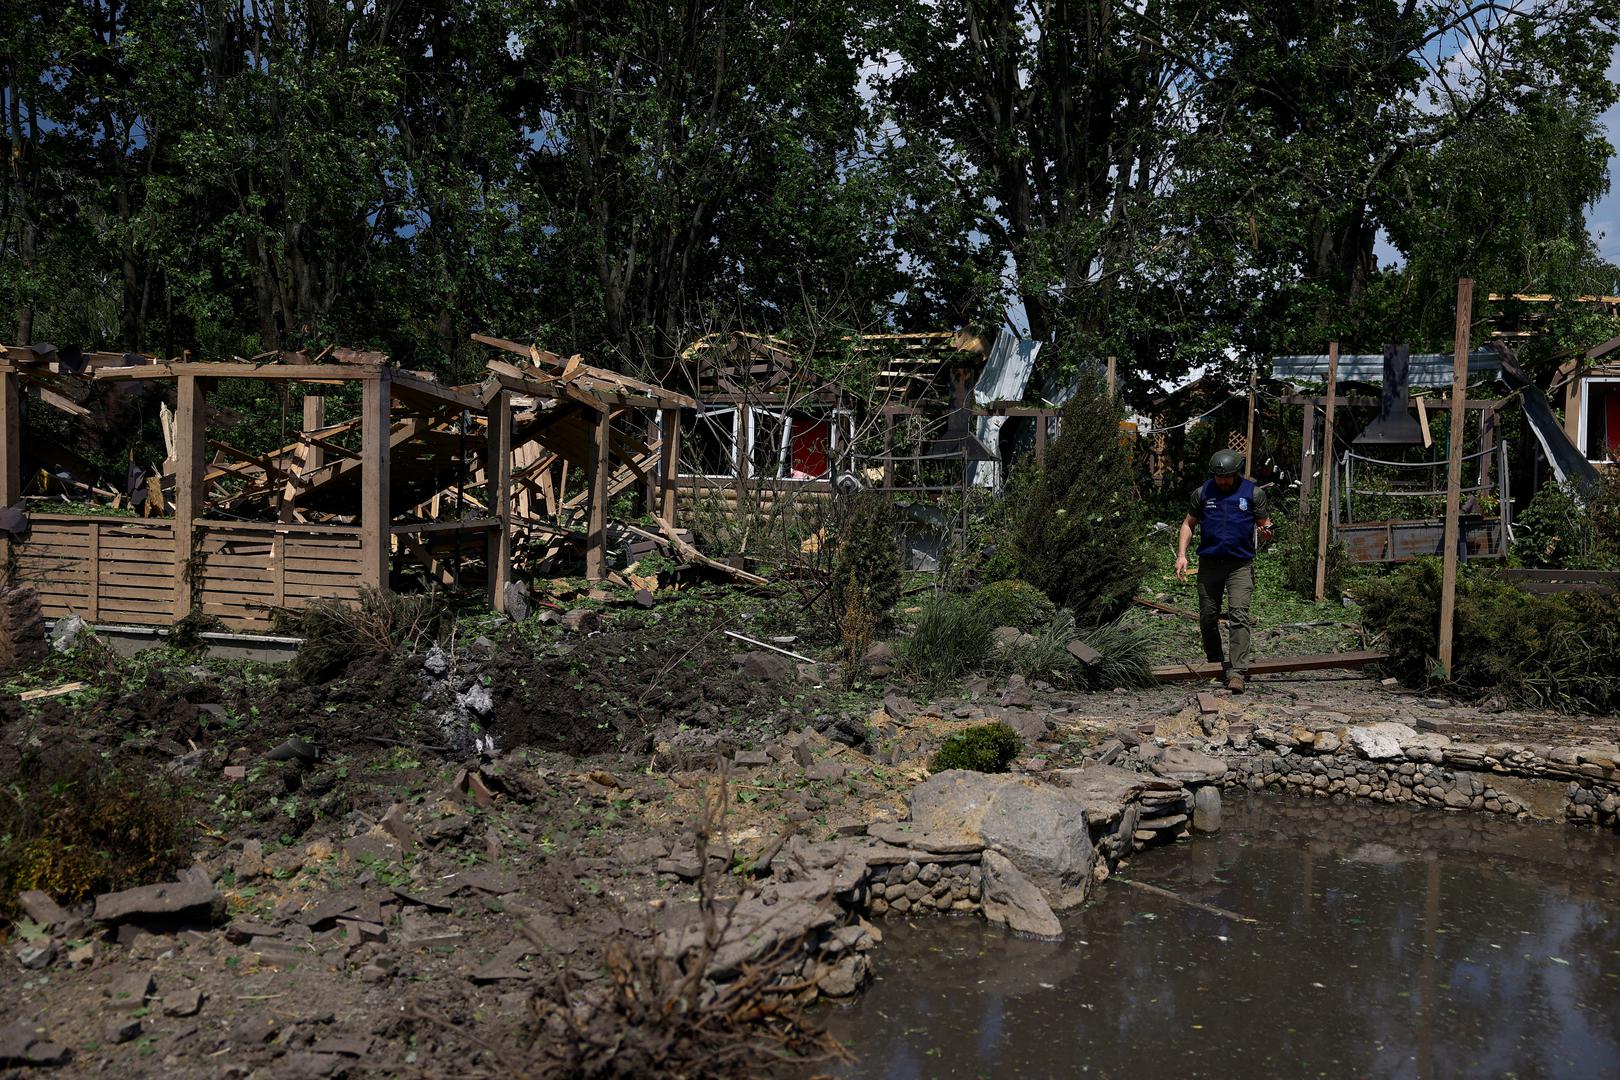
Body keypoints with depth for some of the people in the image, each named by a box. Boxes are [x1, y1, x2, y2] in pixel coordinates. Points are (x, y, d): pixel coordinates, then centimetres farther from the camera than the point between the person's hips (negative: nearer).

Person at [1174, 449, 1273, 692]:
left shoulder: (1253, 493, 2)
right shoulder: (1203, 493, 5)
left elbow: (1264, 523, 8)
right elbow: (1188, 524, 12)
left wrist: (1266, 531, -18)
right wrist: (1181, 555, 1)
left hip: (1240, 565, -3)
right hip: (1209, 563, 3)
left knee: (1239, 614, -16)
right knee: (1207, 618, 9)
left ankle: (1237, 671, -21)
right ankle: (1214, 663, 29)